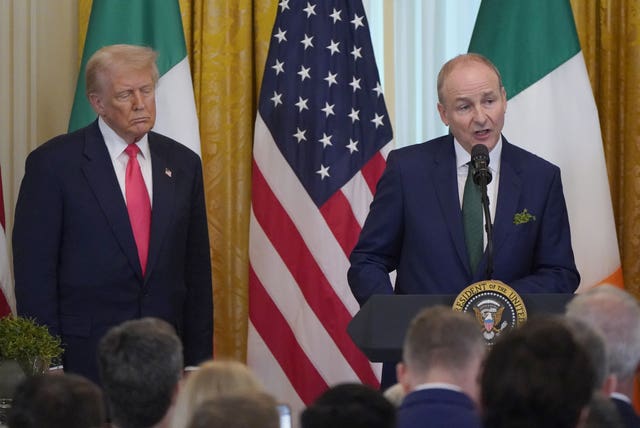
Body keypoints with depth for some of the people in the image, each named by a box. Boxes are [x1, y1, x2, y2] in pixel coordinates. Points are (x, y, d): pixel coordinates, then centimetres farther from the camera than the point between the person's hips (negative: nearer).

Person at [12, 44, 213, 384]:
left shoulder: (183, 164, 10)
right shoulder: (53, 163, -3)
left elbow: (197, 272, 12)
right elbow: (34, 274, -4)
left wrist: (198, 362, 7)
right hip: (84, 355, -3)